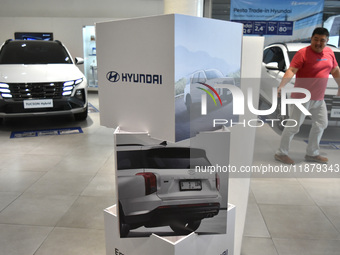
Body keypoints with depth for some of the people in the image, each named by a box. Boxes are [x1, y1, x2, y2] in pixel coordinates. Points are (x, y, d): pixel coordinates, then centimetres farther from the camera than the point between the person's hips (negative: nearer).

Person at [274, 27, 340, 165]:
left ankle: (312, 154, 30)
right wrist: (281, 86, -40)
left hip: (319, 99, 8)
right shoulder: (303, 53, -13)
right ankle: (281, 153, 6)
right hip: (303, 98, -8)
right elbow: (291, 70, -25)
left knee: (321, 124, 16)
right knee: (294, 126, -6)